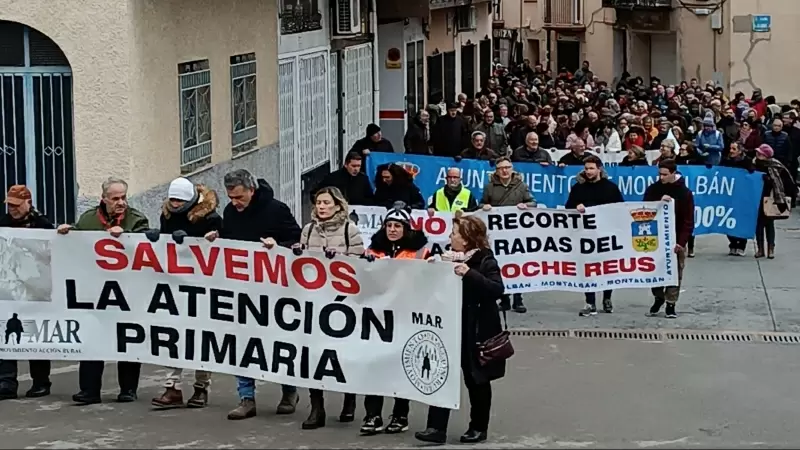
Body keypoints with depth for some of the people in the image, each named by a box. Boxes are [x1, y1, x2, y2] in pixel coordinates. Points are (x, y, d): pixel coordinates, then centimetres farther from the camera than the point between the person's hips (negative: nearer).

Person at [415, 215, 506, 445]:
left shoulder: (484, 260, -12)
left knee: (476, 380, 7)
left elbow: (497, 289, -24)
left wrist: (470, 274, -32)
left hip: (476, 330, -6)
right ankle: (437, 428, -3)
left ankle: (479, 428, 20)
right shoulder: (451, 257, 8)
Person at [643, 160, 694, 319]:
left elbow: (688, 221, -7)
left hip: (676, 241, -2)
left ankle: (670, 304, 7)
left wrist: (681, 242, -16)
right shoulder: (653, 190, 2)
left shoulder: (684, 193, -5)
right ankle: (659, 297, 24)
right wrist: (659, 202, -19)